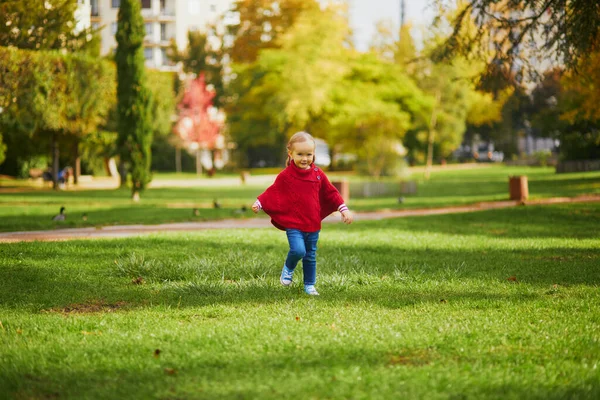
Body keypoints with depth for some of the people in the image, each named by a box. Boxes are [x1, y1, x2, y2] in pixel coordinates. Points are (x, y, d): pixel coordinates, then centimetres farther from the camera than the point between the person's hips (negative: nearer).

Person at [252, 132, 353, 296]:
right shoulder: (285, 176, -6)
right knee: (298, 250, -22)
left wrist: (343, 209, 6)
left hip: (313, 224, 4)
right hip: (293, 224, -4)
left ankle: (309, 285, 28)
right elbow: (273, 193, -2)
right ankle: (288, 268, 9)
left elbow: (331, 193, 12)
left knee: (310, 256, 12)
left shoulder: (318, 174, 4)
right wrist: (259, 203, -15)